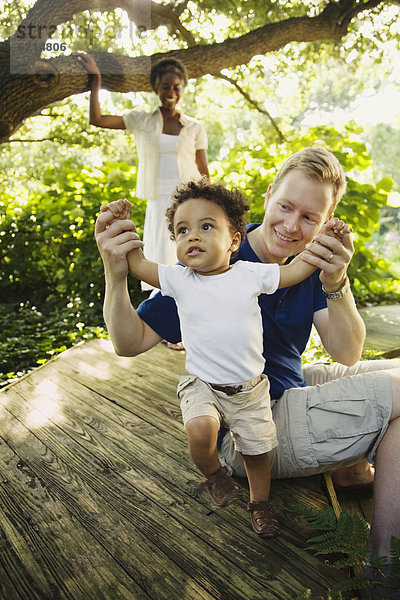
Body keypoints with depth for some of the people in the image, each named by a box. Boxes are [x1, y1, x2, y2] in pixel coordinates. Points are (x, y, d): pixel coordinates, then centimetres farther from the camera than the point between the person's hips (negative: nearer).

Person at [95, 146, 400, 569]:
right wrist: (115, 276, -38)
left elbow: (347, 355, -10)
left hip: (293, 388, 8)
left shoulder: (310, 264, -1)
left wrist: (336, 286, -28)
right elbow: (130, 342, -18)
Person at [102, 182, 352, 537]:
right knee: (200, 430, -29)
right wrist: (121, 225, -14)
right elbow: (137, 264, -5)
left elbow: (296, 269, 2)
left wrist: (325, 239, -7)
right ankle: (213, 473, 7)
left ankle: (260, 503, 45)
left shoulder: (250, 274, -6)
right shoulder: (179, 280, -7)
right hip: (202, 385, -1)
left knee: (256, 449, 14)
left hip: (251, 388, 2)